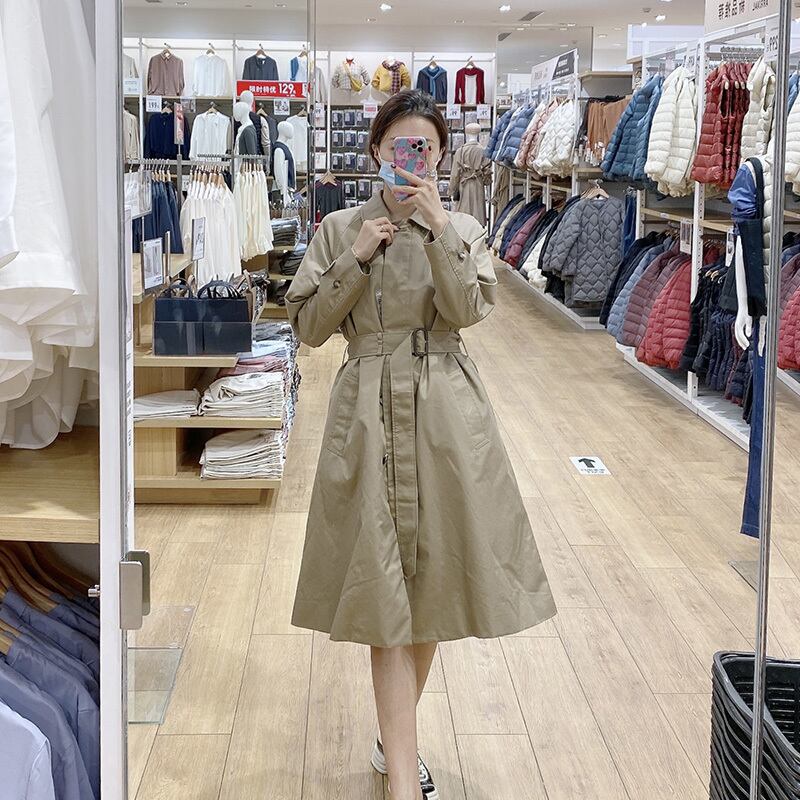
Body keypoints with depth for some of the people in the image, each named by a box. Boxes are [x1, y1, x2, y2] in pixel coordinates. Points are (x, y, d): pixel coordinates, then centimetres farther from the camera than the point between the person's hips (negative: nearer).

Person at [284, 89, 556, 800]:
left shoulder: (463, 231, 7)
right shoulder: (341, 230, 6)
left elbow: (466, 310, -11)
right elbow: (309, 326, 1)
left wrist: (437, 229, -18)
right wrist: (358, 259, -9)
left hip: (445, 414, 2)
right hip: (369, 414, -1)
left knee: (433, 580, 9)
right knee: (385, 589, -6)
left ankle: (395, 736, 30)